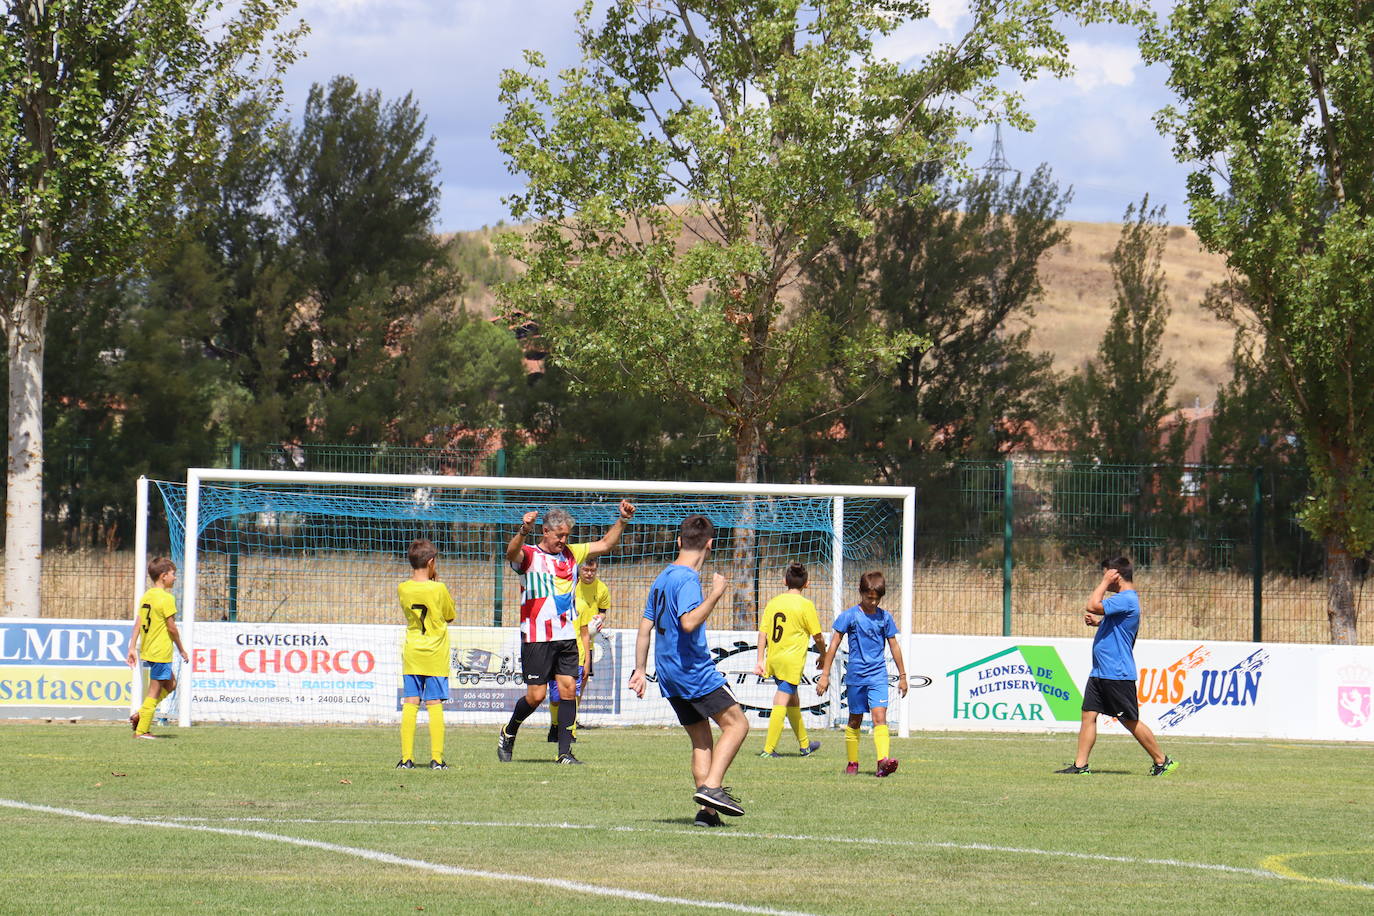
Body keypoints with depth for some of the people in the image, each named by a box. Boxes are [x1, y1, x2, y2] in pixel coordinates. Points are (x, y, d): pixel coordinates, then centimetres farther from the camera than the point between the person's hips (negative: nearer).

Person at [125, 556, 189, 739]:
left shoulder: (146, 596, 10)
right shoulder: (166, 598, -13)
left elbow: (137, 623, 7)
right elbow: (171, 627, -14)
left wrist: (132, 648, 7)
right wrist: (181, 649, -3)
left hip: (147, 650, 9)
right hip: (161, 652, -9)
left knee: (170, 683, 22)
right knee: (155, 689, -2)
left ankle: (140, 715, 16)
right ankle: (142, 730, -2)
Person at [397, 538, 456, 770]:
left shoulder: (402, 589, -2)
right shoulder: (438, 589, -10)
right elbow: (450, 616, 5)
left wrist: (417, 577, 12)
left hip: (411, 655, 2)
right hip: (435, 655, -2)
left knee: (410, 704, 3)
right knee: (434, 705, 0)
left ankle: (407, 758, -1)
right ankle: (436, 758, -3)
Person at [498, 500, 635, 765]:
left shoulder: (571, 554, 13)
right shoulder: (529, 555, -4)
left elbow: (605, 544, 20)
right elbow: (512, 553, -27)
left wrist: (622, 520, 5)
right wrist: (523, 531, -47)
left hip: (567, 637, 5)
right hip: (536, 638, -5)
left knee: (568, 690, -3)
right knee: (536, 695, -4)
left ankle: (565, 752, 0)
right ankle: (508, 733, 22)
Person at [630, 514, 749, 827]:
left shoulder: (662, 578, 16)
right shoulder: (688, 579, -12)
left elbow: (645, 627, 18)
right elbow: (689, 622, -27)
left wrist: (640, 669, 20)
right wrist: (714, 594, -20)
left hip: (669, 675, 9)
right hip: (696, 671, -9)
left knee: (701, 740, 10)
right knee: (736, 723, -5)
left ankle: (706, 811, 2)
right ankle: (711, 787, -19)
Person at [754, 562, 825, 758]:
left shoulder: (773, 603, 6)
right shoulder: (805, 605, -8)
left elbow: (763, 633, 3)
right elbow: (817, 637, -3)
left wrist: (760, 660, 5)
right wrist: (823, 655, 15)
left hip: (773, 659, 6)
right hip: (792, 661, -6)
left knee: (793, 701, 20)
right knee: (782, 703, -6)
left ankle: (805, 745, 33)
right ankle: (769, 749, -11)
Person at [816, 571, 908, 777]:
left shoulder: (885, 618, 5)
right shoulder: (849, 616, -3)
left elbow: (894, 647, 13)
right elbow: (833, 646, 0)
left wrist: (902, 676, 16)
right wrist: (825, 675, -3)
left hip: (878, 676, 1)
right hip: (855, 676, -1)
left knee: (880, 716, -14)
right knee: (855, 720, 9)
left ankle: (884, 761, -27)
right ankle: (852, 763, 22)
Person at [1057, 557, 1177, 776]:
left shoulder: (1126, 600, -18)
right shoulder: (1122, 599, 15)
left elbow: (1093, 606, -26)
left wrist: (1105, 583, -14)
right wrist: (1098, 622, 12)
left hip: (1117, 674, -10)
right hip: (1100, 672, 10)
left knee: (1131, 721, -1)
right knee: (1088, 715, 3)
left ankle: (1162, 761, 10)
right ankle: (1080, 765, 2)